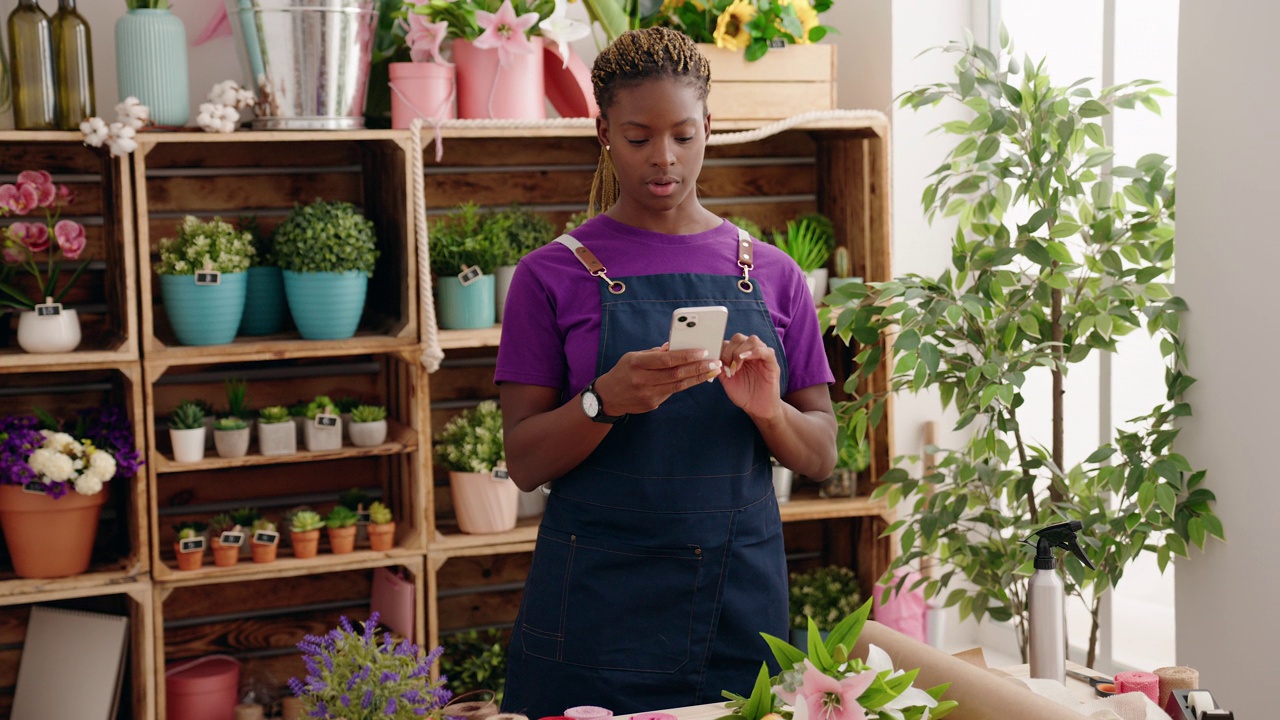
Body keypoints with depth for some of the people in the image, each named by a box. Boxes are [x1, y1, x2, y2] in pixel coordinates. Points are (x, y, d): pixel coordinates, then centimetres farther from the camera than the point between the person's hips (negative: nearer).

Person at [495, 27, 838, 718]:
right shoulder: (553, 275, -1)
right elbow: (524, 461, -4)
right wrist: (606, 399, -22)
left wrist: (767, 409, -15)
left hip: (742, 601, 2)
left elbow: (820, 455, 6)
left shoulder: (771, 274, 6)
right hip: (597, 605, -2)